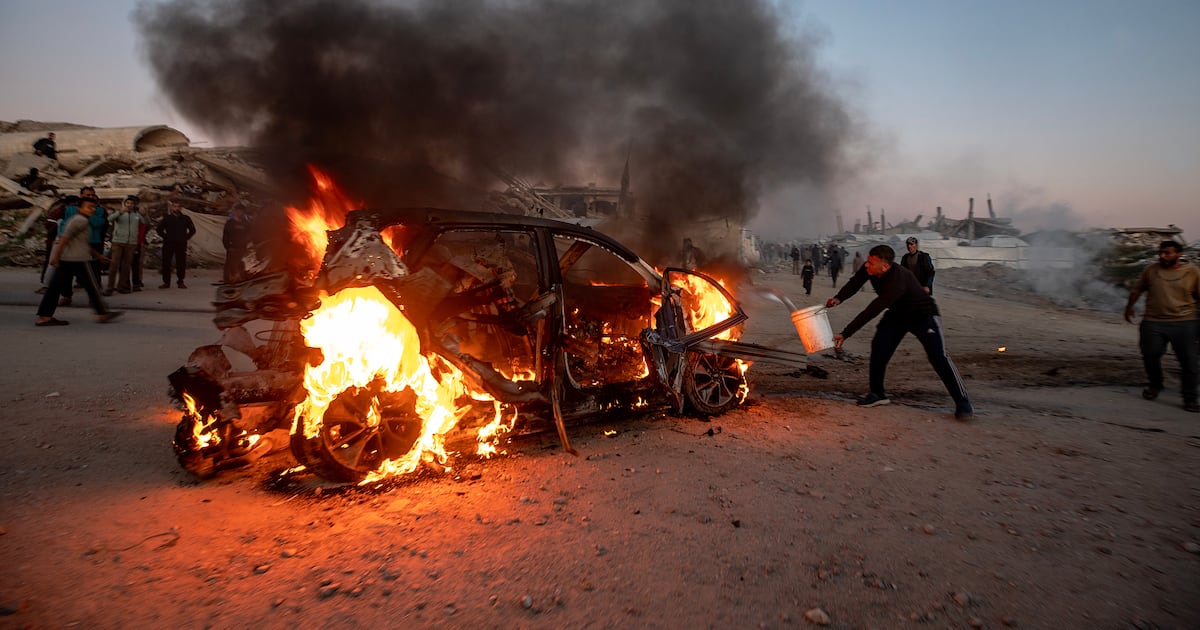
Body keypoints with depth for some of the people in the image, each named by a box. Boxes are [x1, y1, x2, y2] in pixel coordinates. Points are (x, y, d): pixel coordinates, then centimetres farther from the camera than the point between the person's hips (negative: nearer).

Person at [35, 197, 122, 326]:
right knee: (92, 285, 0)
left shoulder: (75, 219, 22)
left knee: (56, 286, 6)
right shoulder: (81, 220, -10)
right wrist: (57, 255, -21)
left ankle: (43, 317, 4)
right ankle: (102, 313, 6)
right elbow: (65, 237, -19)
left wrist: (97, 254, 30)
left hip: (64, 258, 10)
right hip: (77, 258, -10)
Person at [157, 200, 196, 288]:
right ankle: (166, 282, 4)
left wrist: (185, 238, 7)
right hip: (168, 244, 0)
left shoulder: (186, 218, 9)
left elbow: (192, 230, 15)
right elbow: (159, 229, 13)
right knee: (166, 263, -2)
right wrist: (166, 237, 4)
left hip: (181, 244, 0)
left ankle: (180, 282, 7)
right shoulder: (167, 218, 8)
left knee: (181, 264, -1)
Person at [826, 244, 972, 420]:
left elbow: (871, 312, -42)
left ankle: (962, 402, -5)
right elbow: (855, 282, -7)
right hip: (897, 314, 7)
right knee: (879, 347, -7)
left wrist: (845, 334, -40)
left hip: (923, 315, -7)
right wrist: (839, 298, -30)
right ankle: (877, 393, 7)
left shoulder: (897, 282, -41)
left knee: (937, 356, -17)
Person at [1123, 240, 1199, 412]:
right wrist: (1129, 307, 16)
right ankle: (1155, 386, 32)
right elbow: (1137, 290, 17)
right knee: (1150, 356, 5)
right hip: (1153, 323, 2)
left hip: (1184, 323, -1)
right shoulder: (1151, 270, 5)